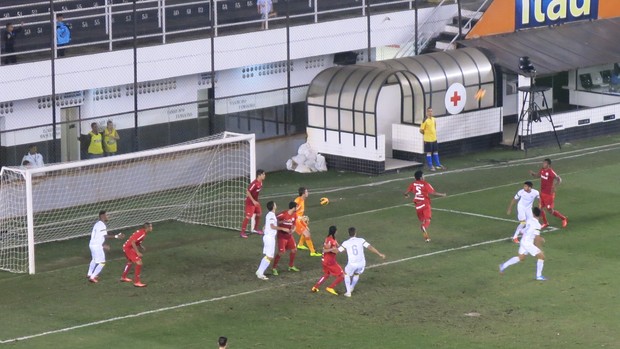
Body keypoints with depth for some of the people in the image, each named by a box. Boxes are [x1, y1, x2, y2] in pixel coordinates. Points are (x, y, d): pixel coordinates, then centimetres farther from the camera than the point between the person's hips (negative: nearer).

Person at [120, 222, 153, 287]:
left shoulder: (142, 232, 7)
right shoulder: (142, 233, -23)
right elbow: (133, 242, -29)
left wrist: (142, 247, 3)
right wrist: (138, 252, -25)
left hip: (126, 247, 10)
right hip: (129, 248, -10)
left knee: (130, 262, 31)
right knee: (139, 263, -14)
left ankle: (123, 277, 50)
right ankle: (136, 282, -12)